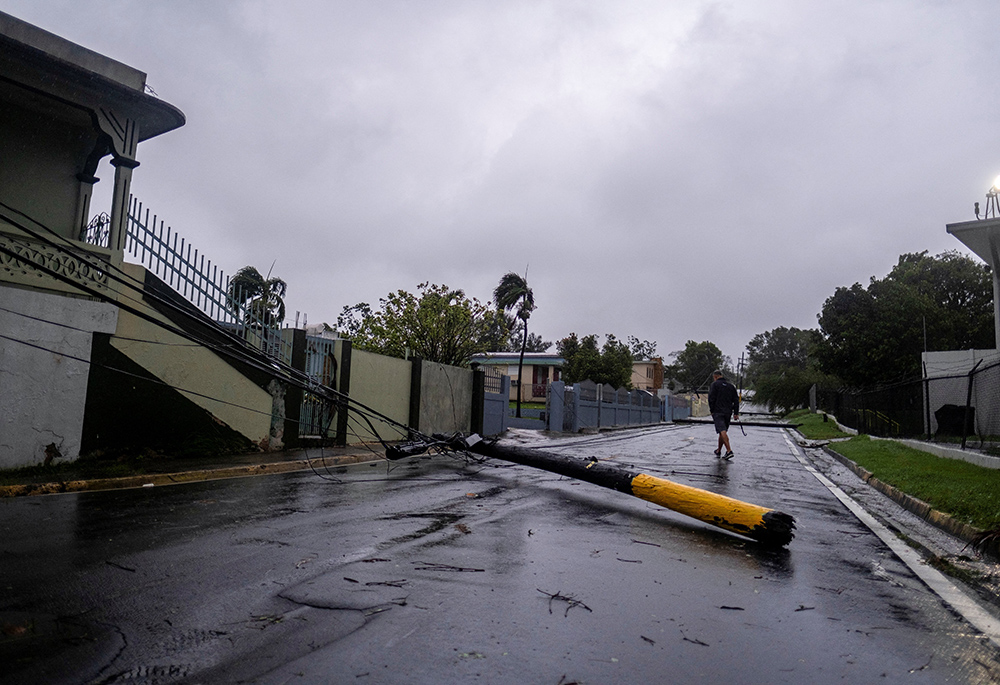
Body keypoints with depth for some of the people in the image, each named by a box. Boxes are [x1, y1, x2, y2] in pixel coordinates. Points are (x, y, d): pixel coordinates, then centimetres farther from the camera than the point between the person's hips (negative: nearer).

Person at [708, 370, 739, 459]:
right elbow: (736, 400, 13)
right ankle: (718, 451, 26)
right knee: (723, 431, 15)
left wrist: (712, 411, -1)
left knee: (722, 431, -14)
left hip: (718, 412, -6)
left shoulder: (714, 384, -2)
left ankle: (729, 451, -27)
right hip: (728, 412, 6)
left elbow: (711, 399, -9)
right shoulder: (731, 386, 16)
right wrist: (736, 413, 13)